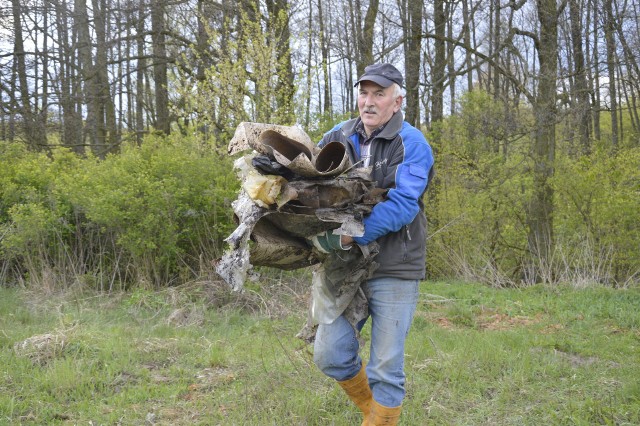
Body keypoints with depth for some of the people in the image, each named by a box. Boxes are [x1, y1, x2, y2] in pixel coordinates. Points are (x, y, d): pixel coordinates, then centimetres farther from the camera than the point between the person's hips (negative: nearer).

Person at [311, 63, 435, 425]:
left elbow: (402, 205, -21)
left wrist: (351, 236, -29)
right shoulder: (339, 137, 7)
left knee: (386, 368, 1)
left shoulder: (412, 144, -10)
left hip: (394, 269, -5)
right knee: (330, 355, 7)